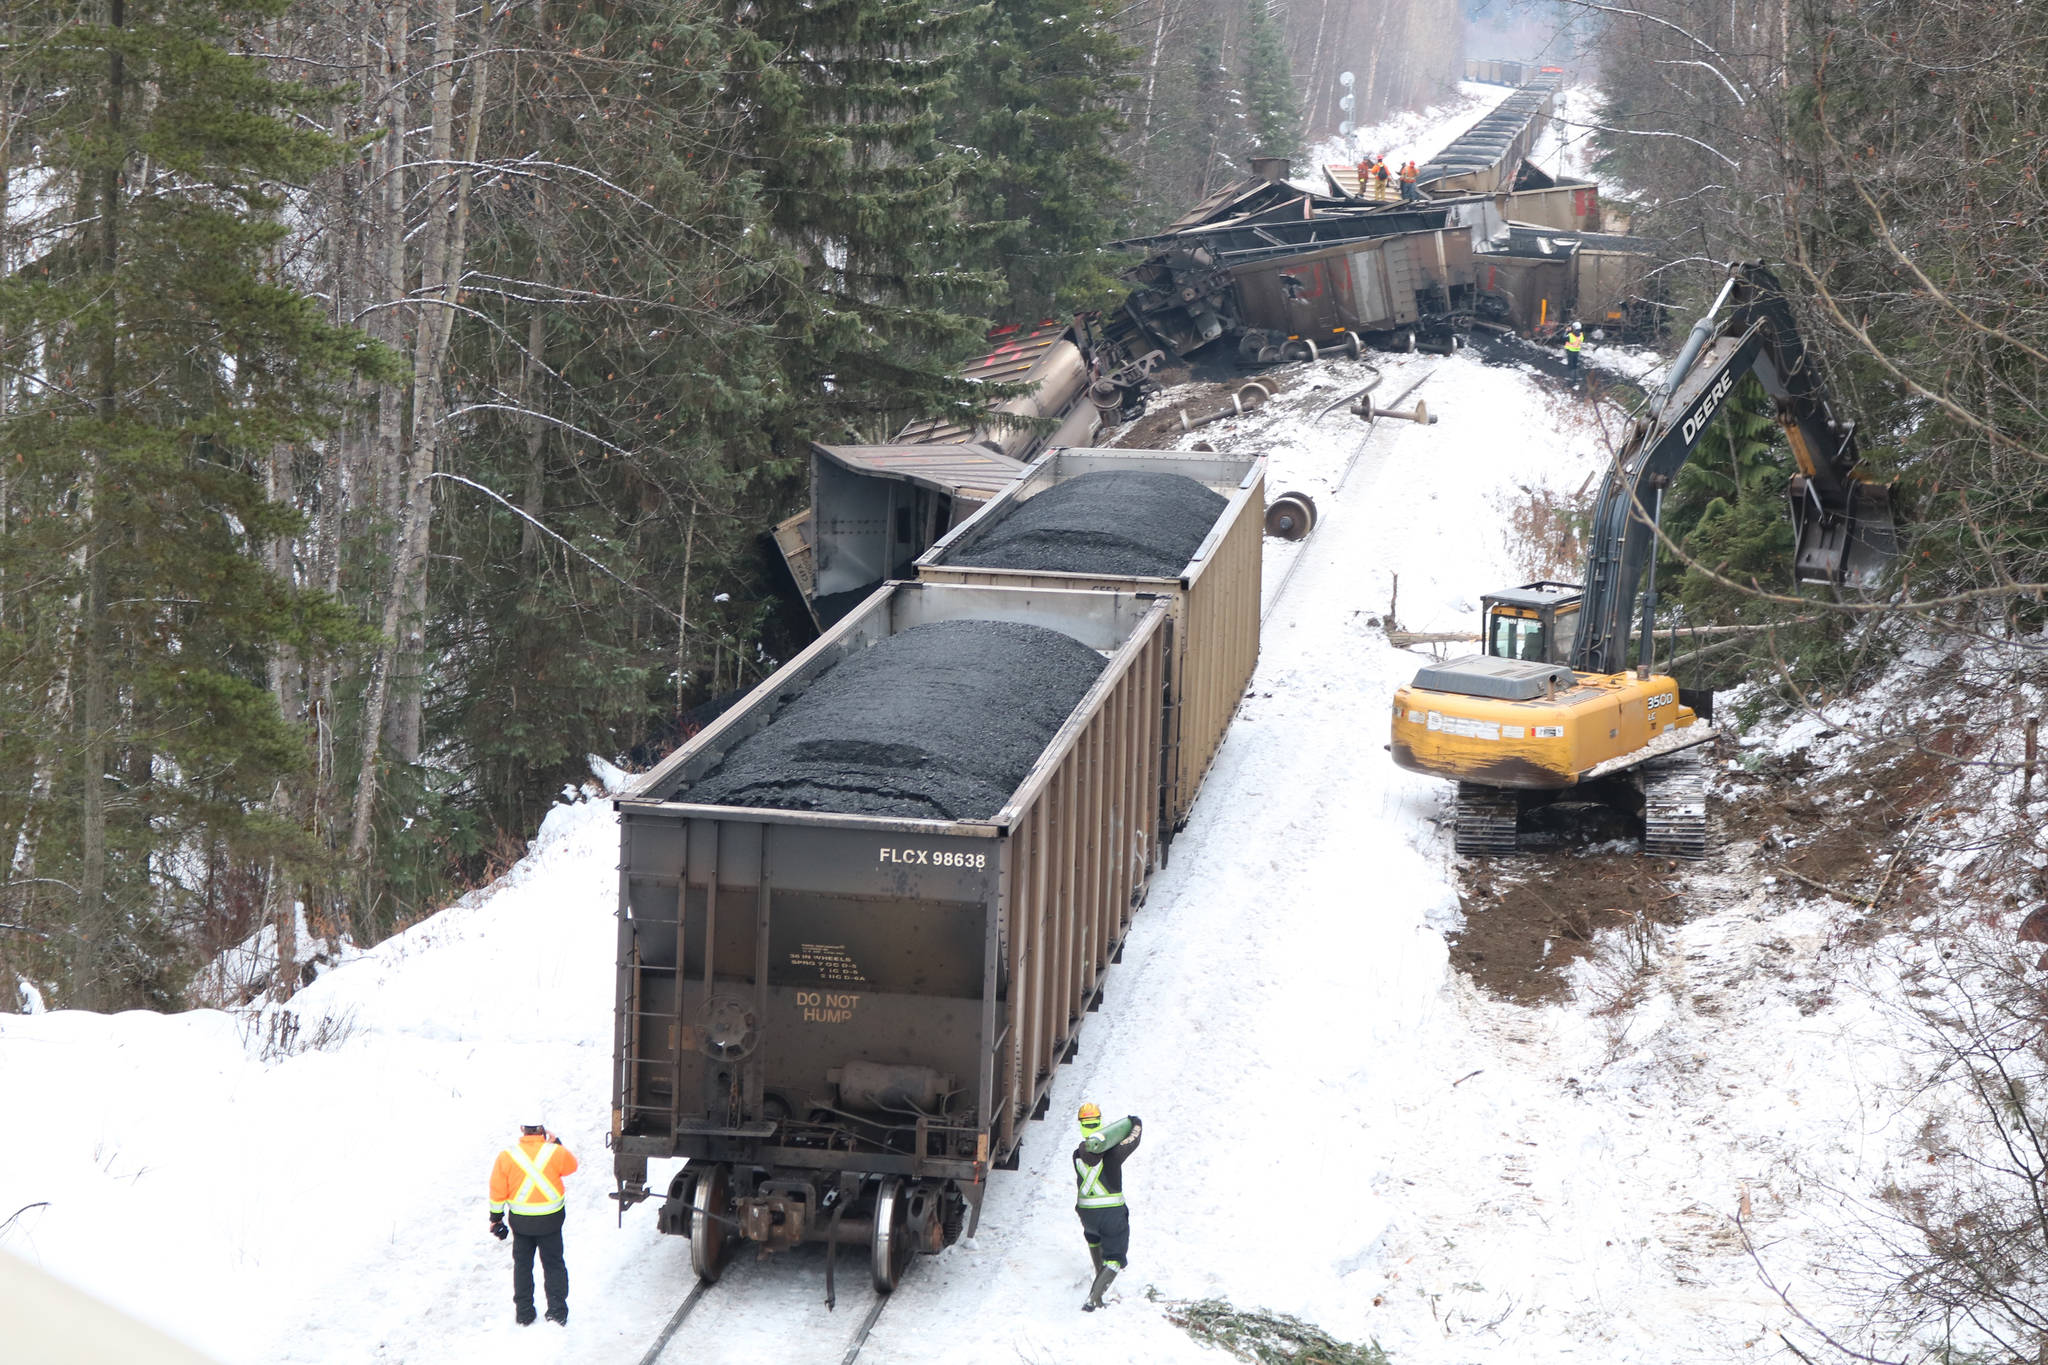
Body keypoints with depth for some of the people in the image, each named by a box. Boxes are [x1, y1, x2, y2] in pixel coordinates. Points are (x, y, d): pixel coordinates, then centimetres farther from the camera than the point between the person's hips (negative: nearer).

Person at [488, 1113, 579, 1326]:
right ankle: (557, 1312, 11)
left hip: (521, 1221, 0)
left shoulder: (506, 1156, -10)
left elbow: (498, 1191, -4)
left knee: (522, 1265, 15)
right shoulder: (555, 1153, -13)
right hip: (551, 1219, 0)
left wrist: (496, 1218, 8)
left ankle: (523, 1313, 19)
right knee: (553, 1264, 12)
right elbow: (571, 1165, 9)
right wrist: (557, 1143, 15)